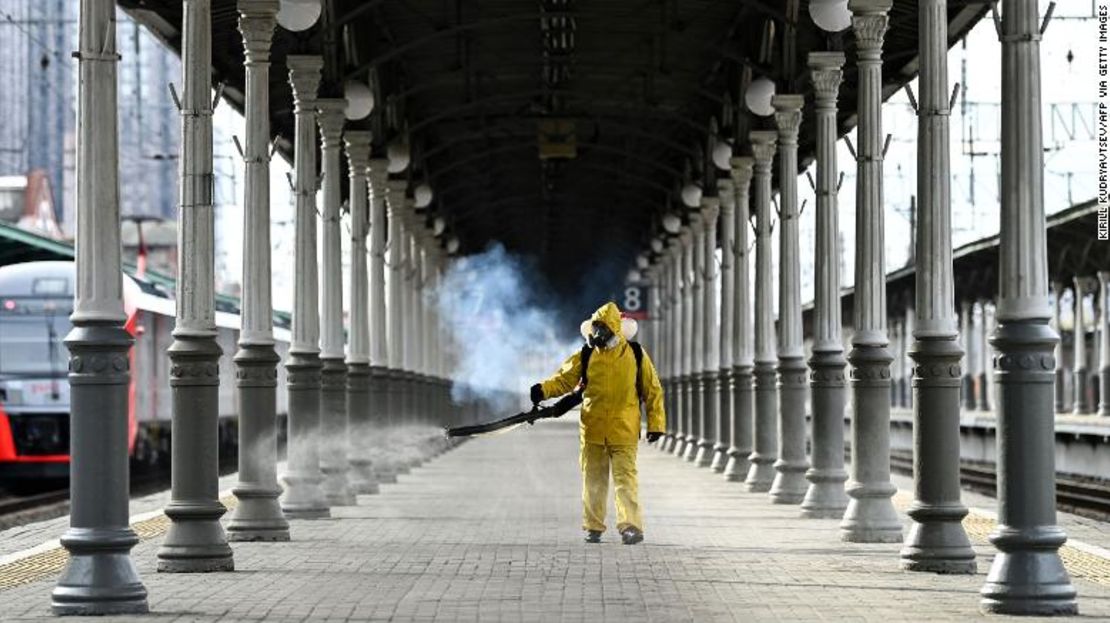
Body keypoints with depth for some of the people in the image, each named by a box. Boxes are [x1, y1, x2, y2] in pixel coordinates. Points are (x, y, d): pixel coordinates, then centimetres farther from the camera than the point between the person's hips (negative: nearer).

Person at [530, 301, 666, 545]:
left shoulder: (635, 355, 1)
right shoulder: (586, 356, 5)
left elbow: (653, 390, 5)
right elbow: (564, 378, 2)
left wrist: (655, 423, 2)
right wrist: (544, 390, -18)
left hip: (624, 431, -3)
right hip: (592, 430, 3)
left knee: (625, 477, -11)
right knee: (593, 479, 9)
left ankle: (631, 526, -16)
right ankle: (593, 527, 18)